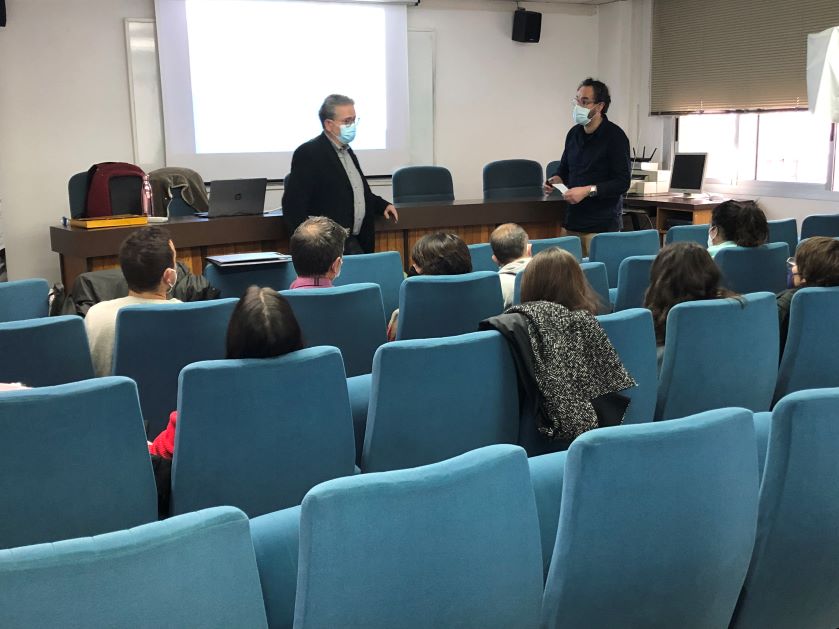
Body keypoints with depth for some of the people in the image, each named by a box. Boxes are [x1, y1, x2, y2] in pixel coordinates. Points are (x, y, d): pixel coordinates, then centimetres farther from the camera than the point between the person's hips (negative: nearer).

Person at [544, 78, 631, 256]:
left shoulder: (615, 136, -8)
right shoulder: (574, 133, 11)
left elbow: (622, 182, -12)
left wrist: (588, 191, -20)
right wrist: (555, 179, 3)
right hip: (572, 221, 6)